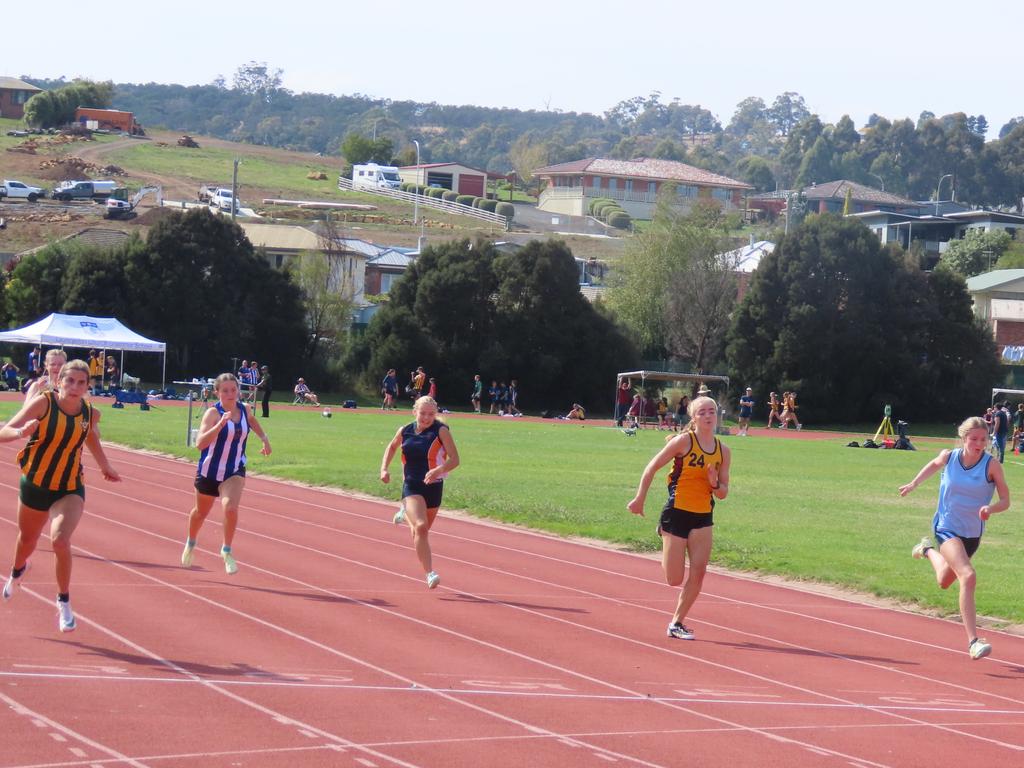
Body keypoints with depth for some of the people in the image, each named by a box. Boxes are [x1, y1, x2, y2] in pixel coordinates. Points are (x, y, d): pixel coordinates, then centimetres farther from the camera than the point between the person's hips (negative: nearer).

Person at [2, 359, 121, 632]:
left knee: (60, 540, -24)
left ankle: (64, 602, -5)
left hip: (70, 490, 0)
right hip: (34, 485, 0)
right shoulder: (43, 403, -20)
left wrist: (104, 466, 22)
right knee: (27, 540, 24)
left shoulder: (90, 413, -10)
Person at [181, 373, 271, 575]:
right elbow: (200, 443, -33)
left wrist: (264, 438, 9)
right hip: (210, 470, -2)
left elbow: (253, 423, 23)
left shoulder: (245, 410, -4)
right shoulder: (213, 413, -20)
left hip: (235, 471, 2)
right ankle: (191, 543, 50)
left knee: (230, 507, -24)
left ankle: (227, 551, -5)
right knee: (201, 512, 19)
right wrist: (221, 424, -42)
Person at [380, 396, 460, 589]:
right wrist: (384, 469, 10)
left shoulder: (441, 431, -10)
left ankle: (406, 514, 52)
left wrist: (438, 470, -32)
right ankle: (430, 574, -19)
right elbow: (392, 446, 22)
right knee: (421, 527, -21)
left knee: (420, 532, 16)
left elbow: (454, 460, -14)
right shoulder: (405, 431, 0)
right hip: (411, 487, 0)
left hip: (433, 487, 0)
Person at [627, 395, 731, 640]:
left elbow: (723, 493, 10)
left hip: (703, 518, 4)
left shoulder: (723, 452, 4)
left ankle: (677, 623, 8)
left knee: (698, 573, -7)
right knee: (675, 579, -2)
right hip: (677, 513, -4)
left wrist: (715, 484, -12)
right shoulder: (684, 441, -9)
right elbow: (651, 468, -3)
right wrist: (639, 500, -3)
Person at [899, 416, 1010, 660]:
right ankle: (973, 642, -28)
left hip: (972, 534, 3)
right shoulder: (949, 457, -10)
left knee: (944, 582, 25)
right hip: (947, 528, -3)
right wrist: (913, 484, 20)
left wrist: (990, 508, -31)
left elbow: (1005, 501, -10)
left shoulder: (992, 465, -13)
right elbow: (934, 465, 14)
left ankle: (927, 550, 59)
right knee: (968, 577, -26)